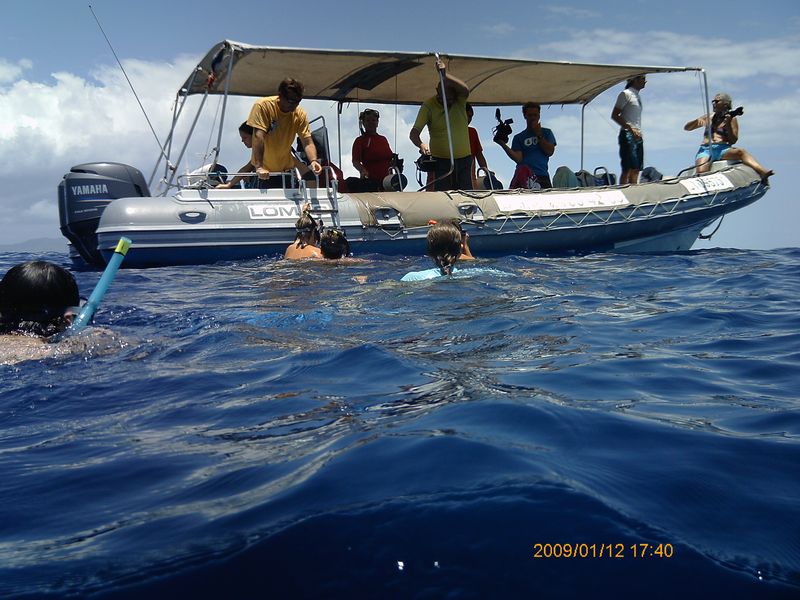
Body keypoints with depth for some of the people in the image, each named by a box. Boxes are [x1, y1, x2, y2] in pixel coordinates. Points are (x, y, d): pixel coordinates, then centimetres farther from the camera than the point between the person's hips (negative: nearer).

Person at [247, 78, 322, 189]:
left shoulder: (300, 114, -7)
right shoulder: (262, 106, -18)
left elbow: (307, 142, -11)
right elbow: (258, 137, -26)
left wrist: (313, 161, -33)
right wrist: (259, 167, -36)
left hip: (286, 169, 3)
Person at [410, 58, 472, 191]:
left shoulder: (460, 100, 1)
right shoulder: (429, 105, -5)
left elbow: (466, 90, -23)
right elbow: (414, 133, -10)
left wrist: (444, 74, -33)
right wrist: (421, 144, -32)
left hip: (464, 159, 2)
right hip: (441, 160, -2)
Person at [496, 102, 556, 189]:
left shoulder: (546, 132, 19)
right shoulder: (518, 137, 16)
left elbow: (549, 151, 4)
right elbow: (518, 159, 1)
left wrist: (539, 135, 3)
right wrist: (503, 145, -10)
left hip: (541, 176, 0)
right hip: (522, 177, 0)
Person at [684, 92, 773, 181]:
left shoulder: (731, 118, 14)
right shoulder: (708, 118, 21)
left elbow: (733, 141, 5)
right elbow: (686, 128, 23)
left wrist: (728, 124, -6)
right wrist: (697, 121, 3)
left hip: (722, 149, -2)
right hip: (705, 150, 2)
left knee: (741, 152, -34)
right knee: (701, 172, -33)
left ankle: (762, 172, -50)